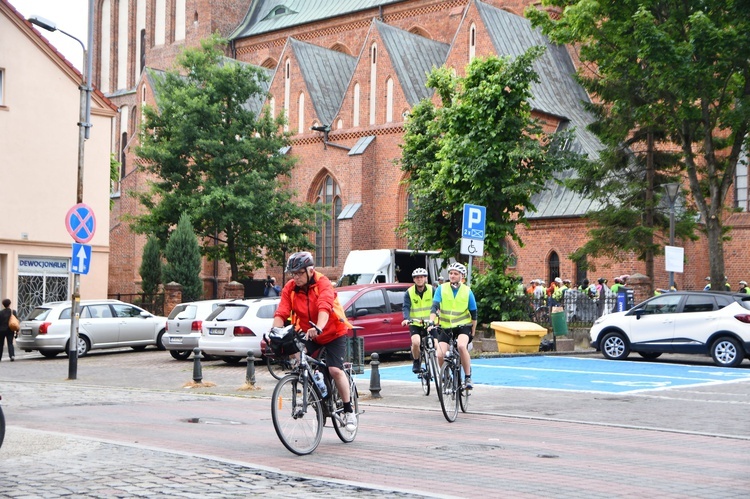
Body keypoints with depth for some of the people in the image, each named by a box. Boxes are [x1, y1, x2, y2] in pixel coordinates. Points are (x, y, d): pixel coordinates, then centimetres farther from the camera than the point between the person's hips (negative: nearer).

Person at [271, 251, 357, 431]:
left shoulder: (323, 283, -22)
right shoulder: (290, 288, -9)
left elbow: (324, 308, -39)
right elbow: (281, 312, -19)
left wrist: (318, 328, -57)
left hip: (332, 333, -4)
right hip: (307, 334, 4)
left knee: (335, 370, -18)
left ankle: (349, 411, 2)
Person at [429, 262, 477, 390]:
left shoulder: (467, 291, -3)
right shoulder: (441, 289, -3)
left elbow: (473, 313, 4)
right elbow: (434, 307, -12)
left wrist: (473, 333, 5)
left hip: (463, 325, -2)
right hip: (446, 327, 2)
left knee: (462, 346, -32)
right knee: (440, 355, -13)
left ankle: (468, 378, -18)